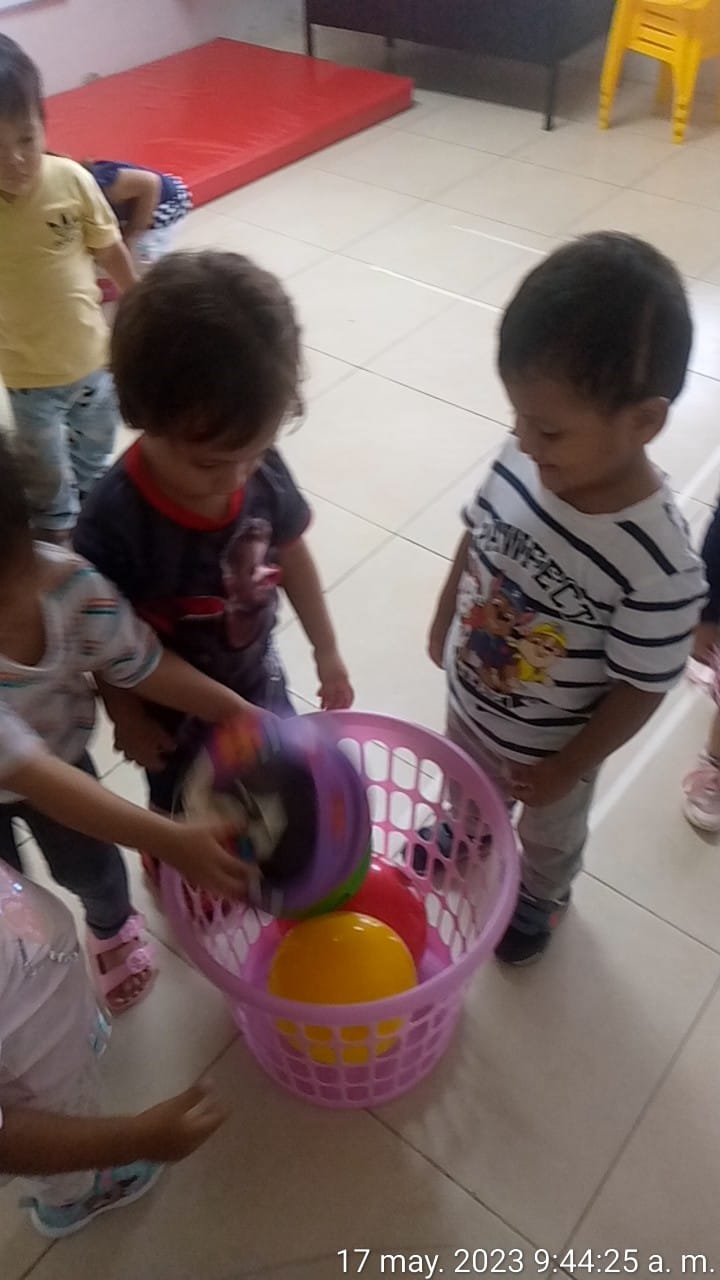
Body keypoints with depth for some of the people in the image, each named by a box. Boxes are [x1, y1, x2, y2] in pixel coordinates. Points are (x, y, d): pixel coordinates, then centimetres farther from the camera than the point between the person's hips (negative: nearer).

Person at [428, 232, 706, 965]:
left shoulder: (659, 565, -37)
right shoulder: (524, 460, -24)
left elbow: (641, 689, -24)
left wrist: (566, 770, -14)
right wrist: (444, 621, 8)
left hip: (550, 747, -4)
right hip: (470, 698, 4)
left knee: (549, 834, 30)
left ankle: (541, 896, 62)